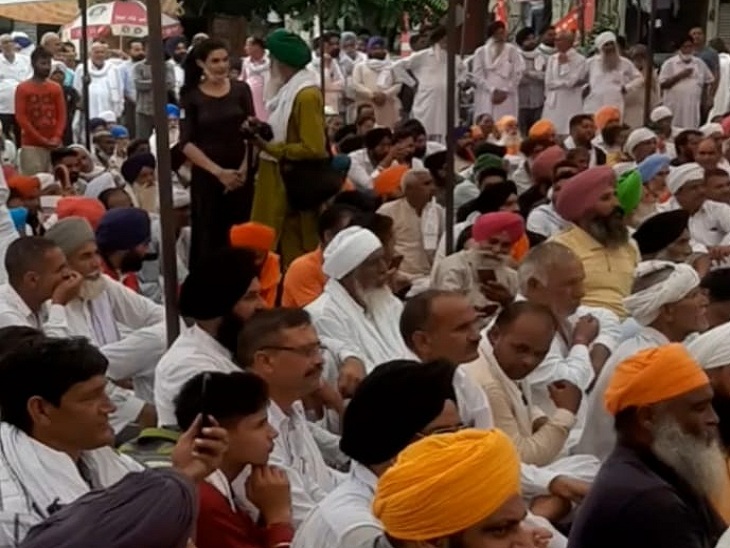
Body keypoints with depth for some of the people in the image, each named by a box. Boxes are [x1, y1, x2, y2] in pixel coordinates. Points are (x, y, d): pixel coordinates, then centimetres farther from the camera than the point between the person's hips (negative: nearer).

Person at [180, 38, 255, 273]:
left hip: (241, 174, 2)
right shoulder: (191, 96, -1)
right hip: (207, 175, -1)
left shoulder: (241, 90, 4)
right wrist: (218, 171, -13)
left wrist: (244, 168, -7)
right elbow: (186, 143, -6)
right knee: (209, 237, 2)